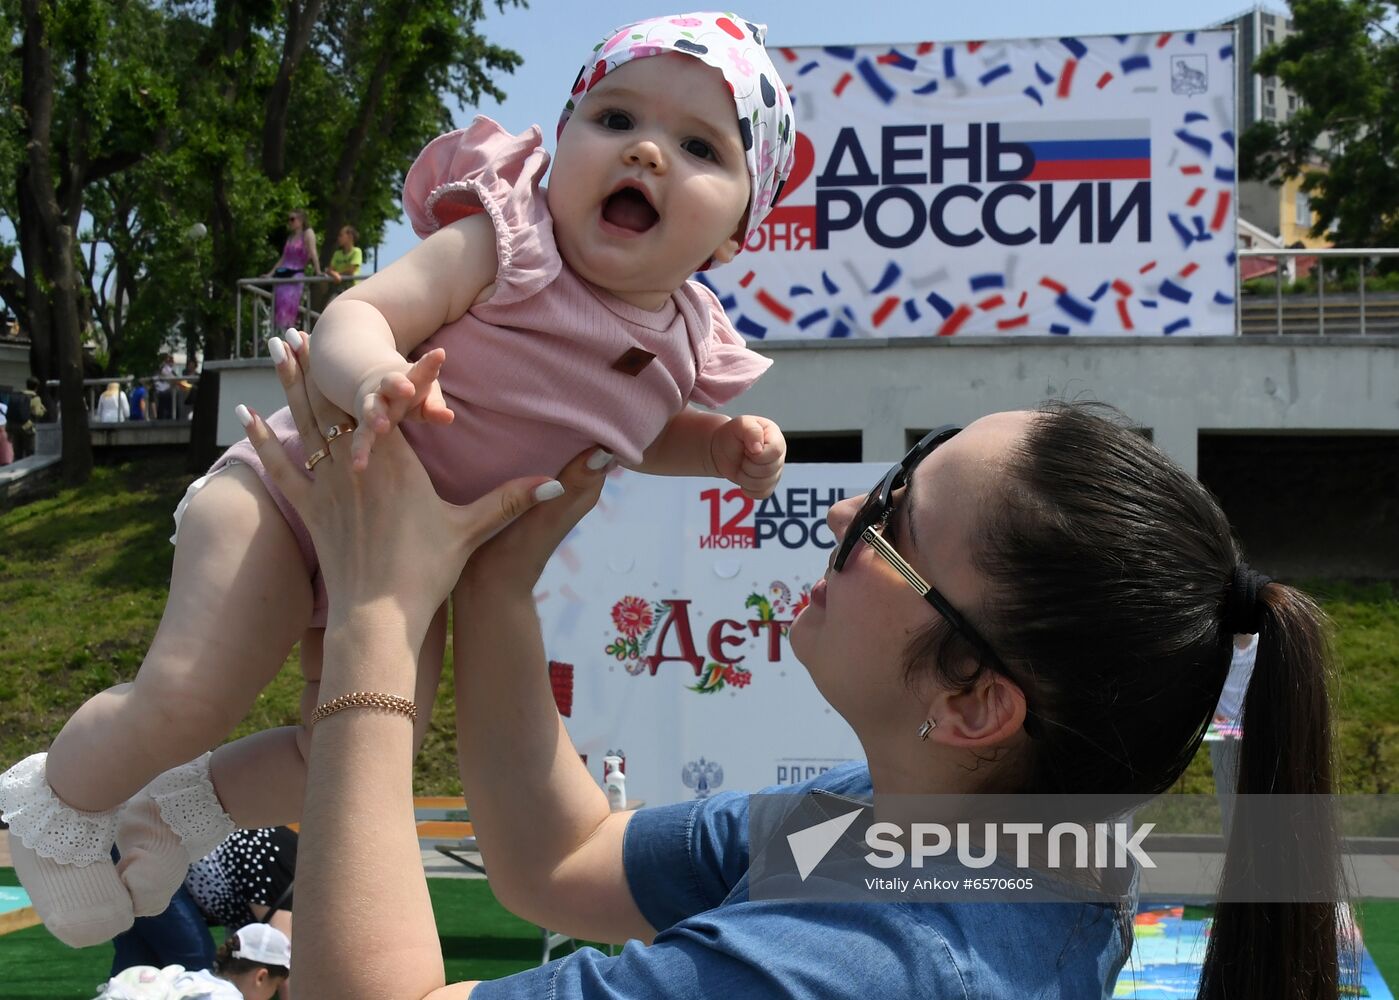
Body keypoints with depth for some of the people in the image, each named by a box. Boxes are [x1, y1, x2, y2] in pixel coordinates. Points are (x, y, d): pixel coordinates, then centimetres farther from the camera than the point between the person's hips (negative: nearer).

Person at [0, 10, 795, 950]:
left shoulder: (685, 342, -5)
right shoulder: (506, 245, -24)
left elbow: (638, 431, 18)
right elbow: (353, 315, -33)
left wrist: (725, 445, -4)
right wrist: (376, 379, -56)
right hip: (301, 489, -7)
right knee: (185, 701, -18)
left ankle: (190, 807, 37)